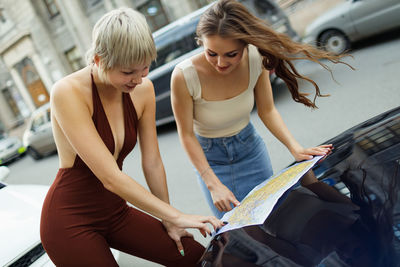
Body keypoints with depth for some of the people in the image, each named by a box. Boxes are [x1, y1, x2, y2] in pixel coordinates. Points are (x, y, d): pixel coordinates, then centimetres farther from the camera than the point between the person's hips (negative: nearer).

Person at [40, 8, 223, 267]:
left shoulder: (143, 90, -7)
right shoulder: (68, 92, -25)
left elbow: (153, 164, 1)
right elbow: (111, 178, -30)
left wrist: (168, 221, 5)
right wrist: (175, 216, -28)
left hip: (116, 212, 6)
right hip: (70, 221, -5)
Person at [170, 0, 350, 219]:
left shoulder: (255, 60, -20)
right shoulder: (184, 76, -29)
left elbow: (267, 111, -7)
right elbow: (186, 135, -19)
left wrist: (295, 148, -21)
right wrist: (213, 184, -22)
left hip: (250, 148, 3)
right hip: (209, 157, -2)